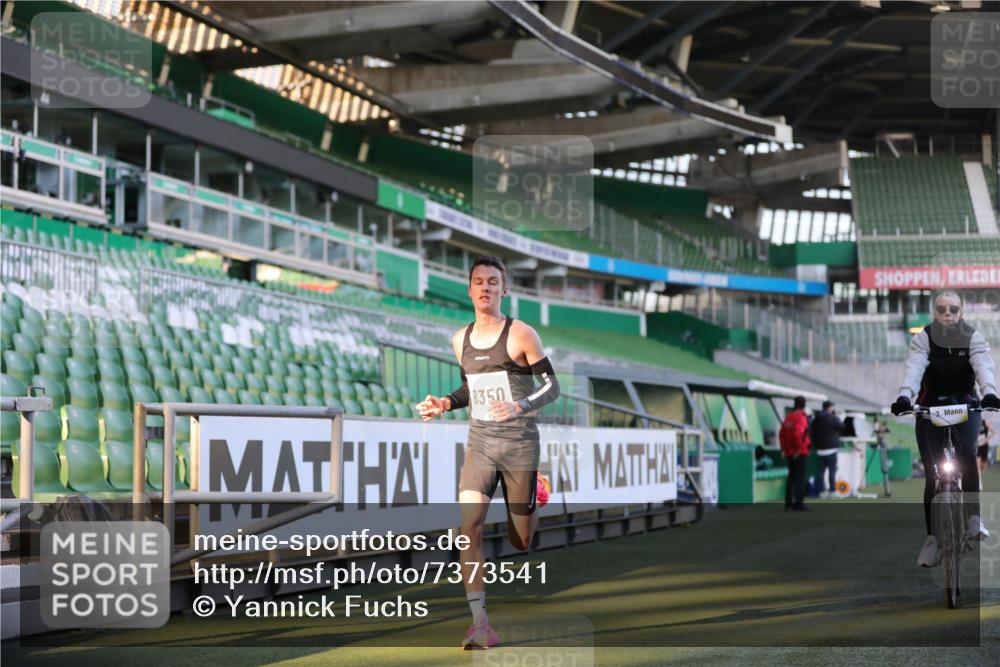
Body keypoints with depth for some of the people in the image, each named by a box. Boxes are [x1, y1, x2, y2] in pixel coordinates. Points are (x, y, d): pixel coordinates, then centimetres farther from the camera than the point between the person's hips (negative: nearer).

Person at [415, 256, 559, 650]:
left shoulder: (521, 335, -8)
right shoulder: (461, 340, 8)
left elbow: (552, 386, -6)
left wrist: (521, 406, -25)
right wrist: (446, 404, 4)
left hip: (519, 446, -3)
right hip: (479, 445, 4)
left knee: (520, 540, 5)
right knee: (468, 526, -18)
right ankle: (480, 624, -17)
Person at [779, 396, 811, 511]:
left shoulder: (788, 417, 10)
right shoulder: (801, 417, -13)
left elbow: (781, 433, 13)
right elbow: (798, 433, -26)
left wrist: (784, 448, 18)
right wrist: (799, 448, -19)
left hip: (789, 453, 7)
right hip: (799, 453, -7)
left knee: (791, 477, 14)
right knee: (800, 478, -3)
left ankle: (788, 502, 15)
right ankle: (798, 503, -4)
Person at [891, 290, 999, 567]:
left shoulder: (973, 337, -6)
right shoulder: (923, 338, -7)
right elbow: (914, 367, -24)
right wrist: (905, 396, -43)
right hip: (930, 407, 0)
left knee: (966, 451, -30)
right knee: (932, 473, -4)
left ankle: (974, 517, -25)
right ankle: (932, 538, 2)